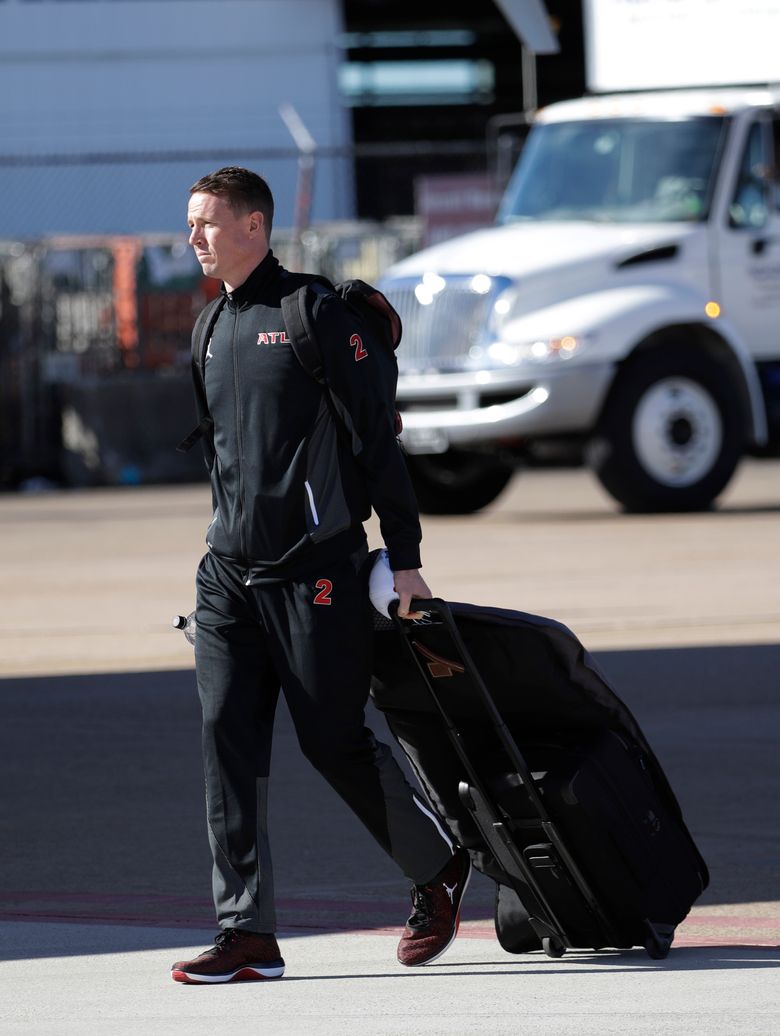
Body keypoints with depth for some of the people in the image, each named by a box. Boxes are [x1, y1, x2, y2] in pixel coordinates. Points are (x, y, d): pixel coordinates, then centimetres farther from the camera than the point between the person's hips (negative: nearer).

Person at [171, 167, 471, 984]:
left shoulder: (320, 315, -6)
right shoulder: (212, 329, 14)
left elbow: (377, 439, -7)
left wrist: (405, 559, -9)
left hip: (317, 570, -6)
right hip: (227, 571, 6)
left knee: (334, 742, -1)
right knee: (228, 742, -4)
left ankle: (438, 867, 22)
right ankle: (247, 934, -3)